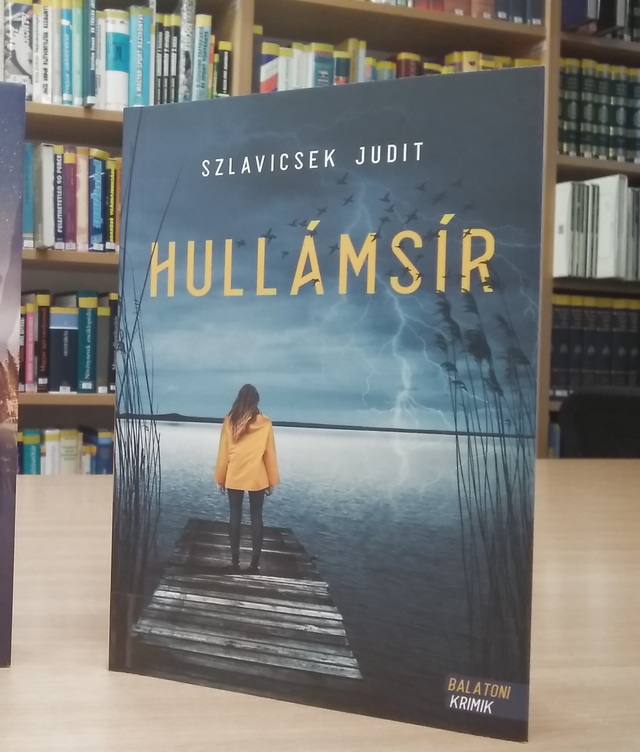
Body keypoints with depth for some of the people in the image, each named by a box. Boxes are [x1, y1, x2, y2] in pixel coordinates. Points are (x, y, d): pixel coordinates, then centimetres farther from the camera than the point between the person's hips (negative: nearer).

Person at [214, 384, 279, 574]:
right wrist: (272, 481, 6)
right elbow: (270, 454, -2)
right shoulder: (265, 423, -6)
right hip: (257, 478, 0)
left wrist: (220, 478, 7)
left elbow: (223, 452, -2)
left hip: (234, 477, 0)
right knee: (256, 517, 7)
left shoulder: (230, 421, -5)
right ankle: (255, 562, 4)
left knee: (235, 516, 7)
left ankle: (235, 561, 6)